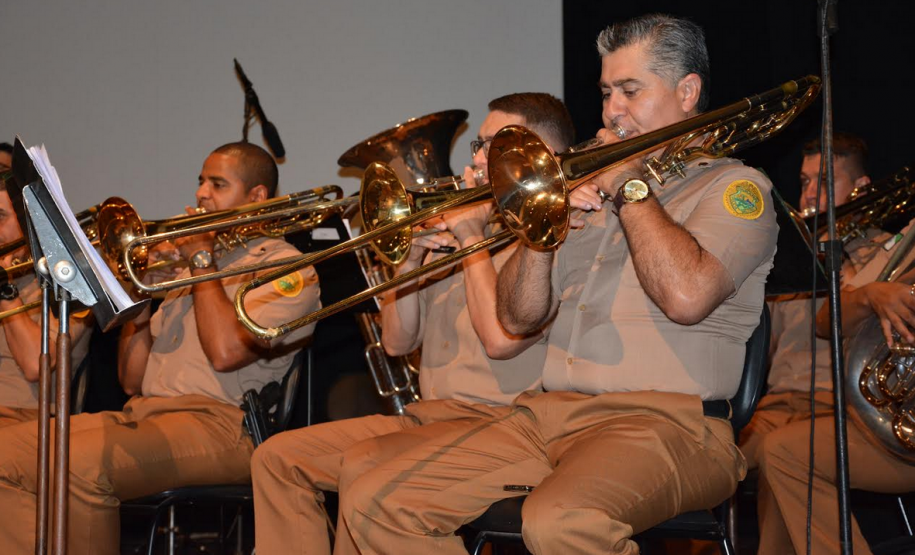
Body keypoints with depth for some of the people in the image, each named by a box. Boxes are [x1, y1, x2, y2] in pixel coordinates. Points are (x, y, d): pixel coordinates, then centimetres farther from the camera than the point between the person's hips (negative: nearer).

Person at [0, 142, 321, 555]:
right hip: (141, 413, 8)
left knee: (78, 463, -31)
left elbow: (225, 352, -17)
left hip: (217, 421, -8)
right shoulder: (188, 266, 27)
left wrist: (203, 259, -3)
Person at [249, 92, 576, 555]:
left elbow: (501, 338, -20)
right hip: (430, 413, 8)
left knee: (364, 466, -31)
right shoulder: (455, 231, 20)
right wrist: (412, 256, 0)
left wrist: (473, 237, -9)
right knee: (278, 456, -3)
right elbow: (397, 342, 15)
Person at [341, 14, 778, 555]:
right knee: (375, 504, -8)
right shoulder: (594, 189, 25)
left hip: (664, 423, -7)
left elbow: (686, 296, -17)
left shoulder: (733, 187, 5)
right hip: (549, 411, 7)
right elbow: (519, 317, 18)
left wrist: (629, 187, -4)